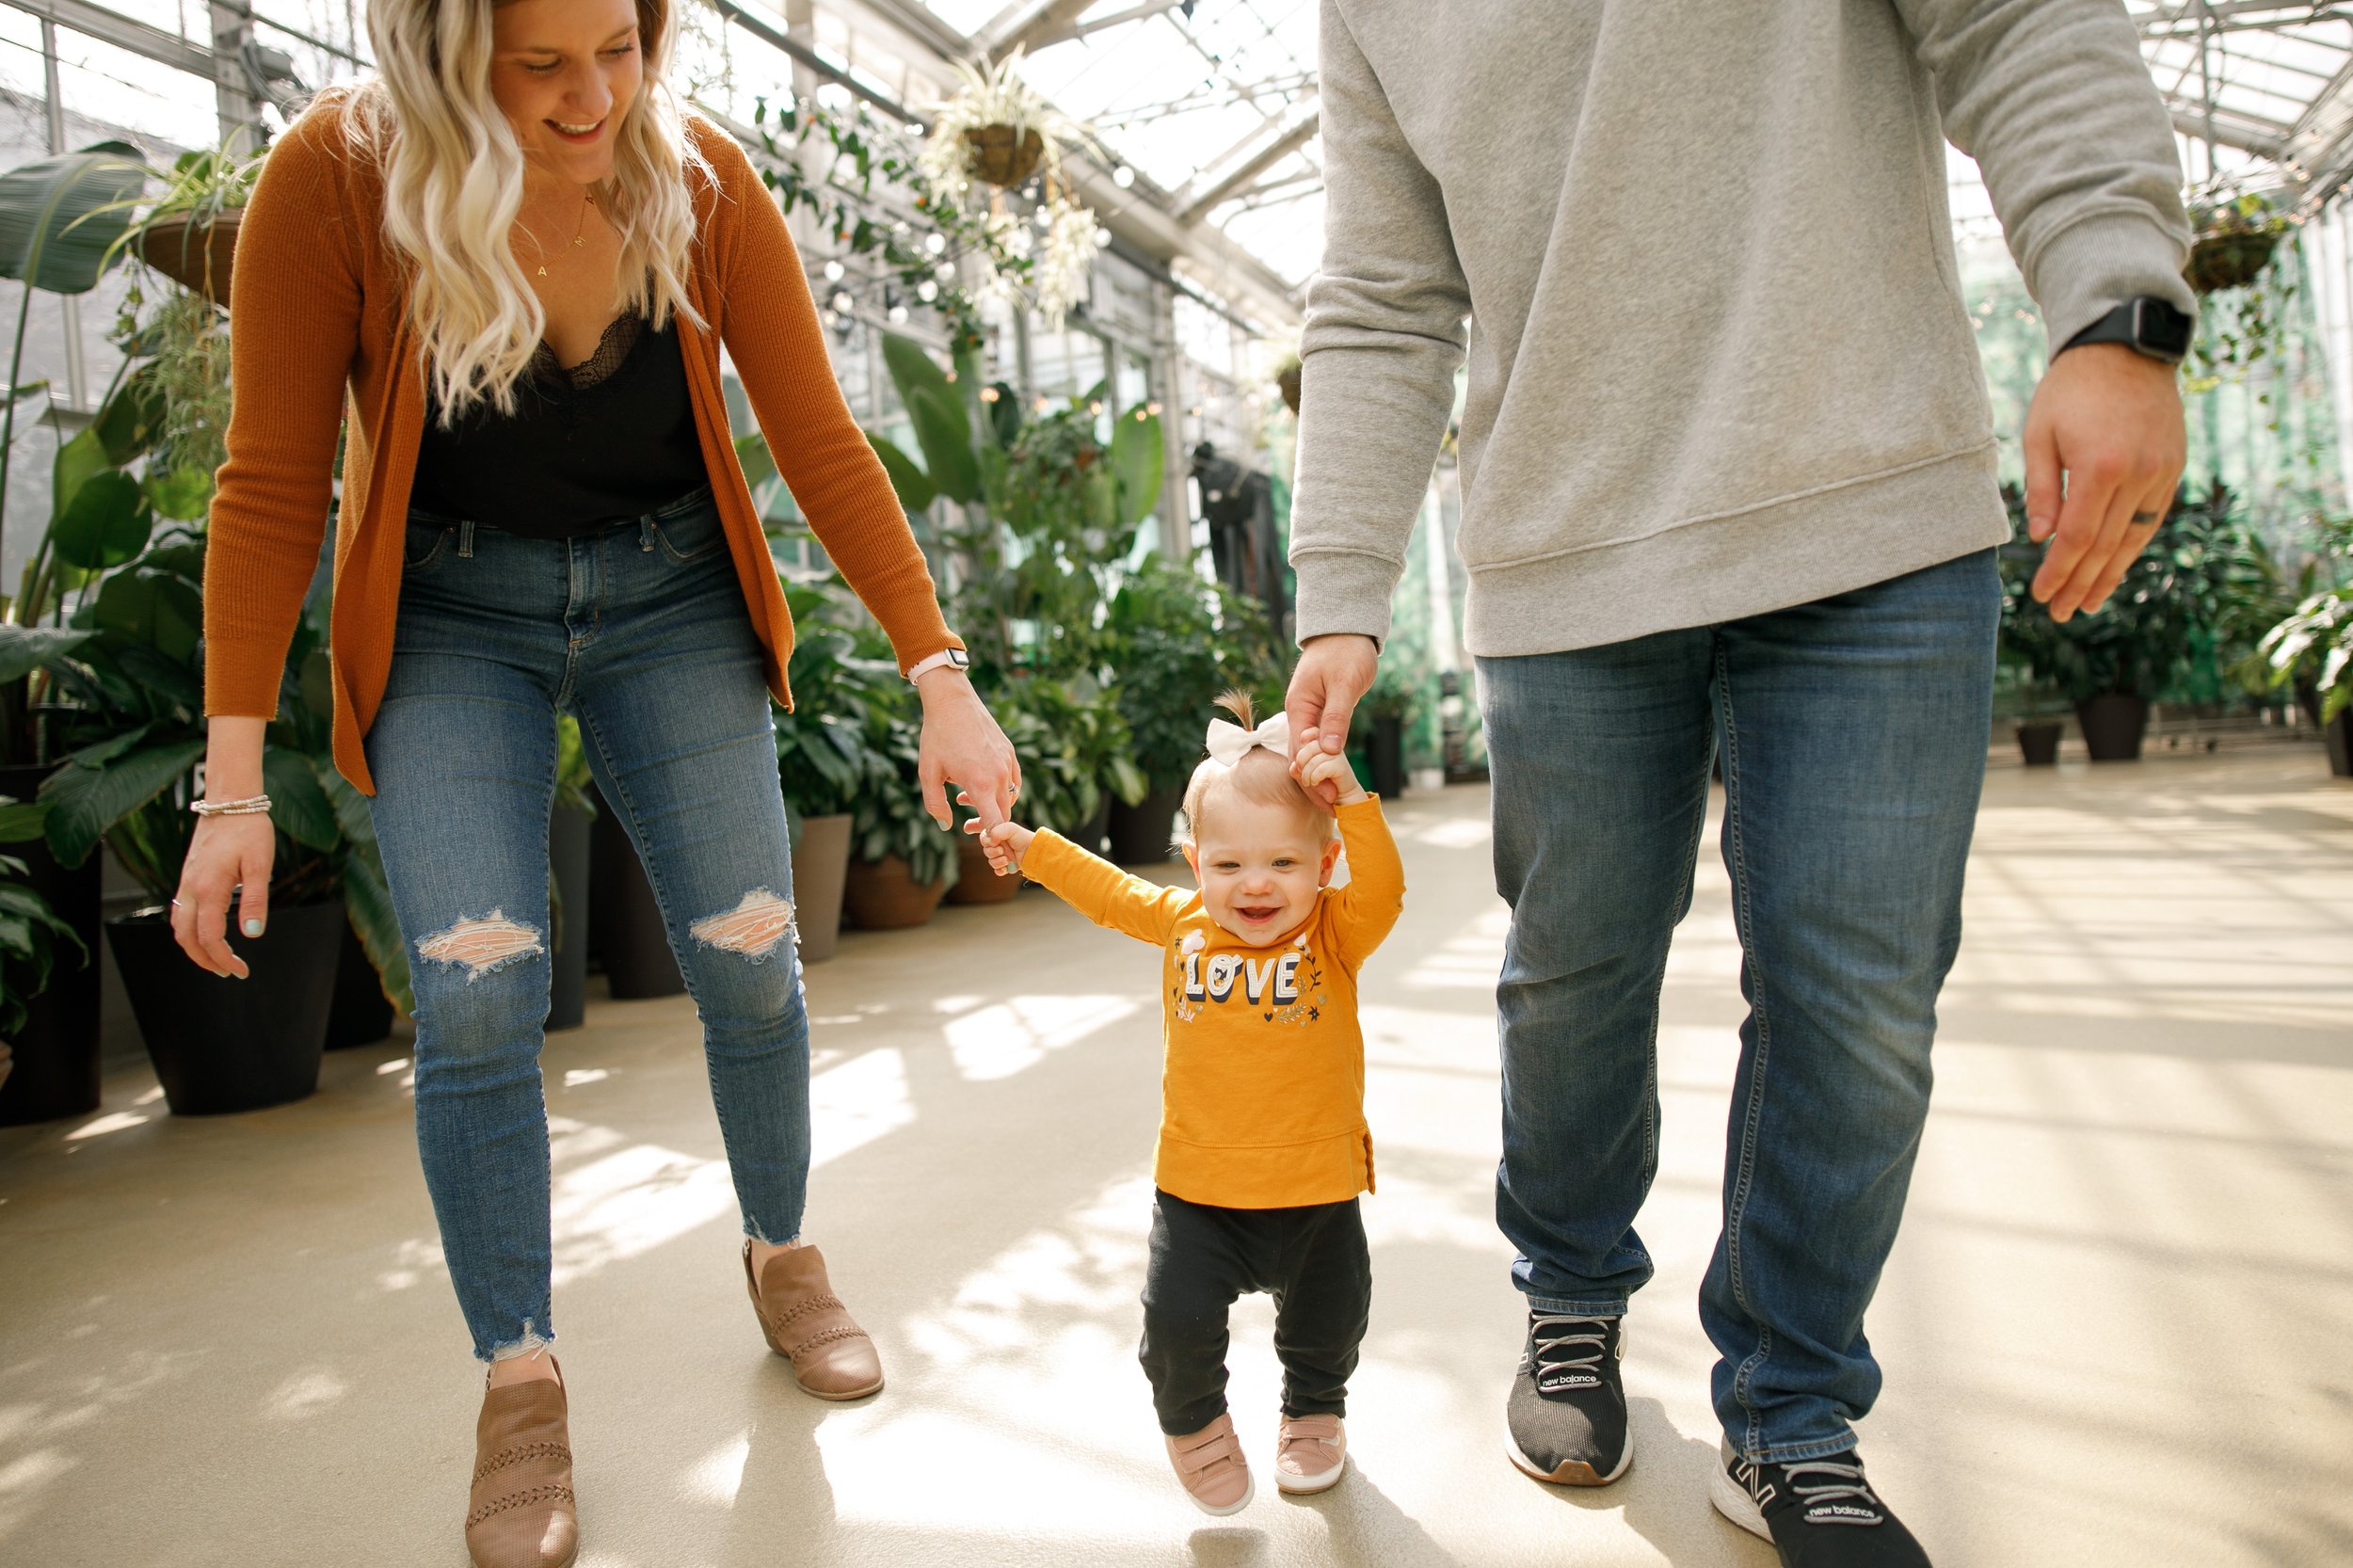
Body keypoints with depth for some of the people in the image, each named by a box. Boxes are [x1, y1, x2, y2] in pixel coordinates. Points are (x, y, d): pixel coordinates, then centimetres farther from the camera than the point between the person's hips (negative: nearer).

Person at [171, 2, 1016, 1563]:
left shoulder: (702, 179, -14)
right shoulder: (335, 180, -18)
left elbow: (822, 445, -11)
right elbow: (272, 488, -14)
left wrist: (943, 681, -16)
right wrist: (235, 784, -16)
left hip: (672, 595, 2)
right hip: (450, 617, -1)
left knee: (750, 957, -2)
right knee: (477, 993, -13)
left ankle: (782, 1259, 26)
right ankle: (522, 1389, 6)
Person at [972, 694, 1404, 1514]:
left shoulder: (1334, 933, -9)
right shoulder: (1181, 923, -1)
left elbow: (1382, 891, -28)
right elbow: (1109, 891, 15)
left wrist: (1352, 801, -37)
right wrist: (1031, 849, 20)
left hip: (1315, 1190, -1)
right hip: (1198, 1189, 1)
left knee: (1325, 1323, 14)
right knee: (1177, 1319, -7)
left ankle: (1313, 1414, 49)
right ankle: (1193, 1421, 27)